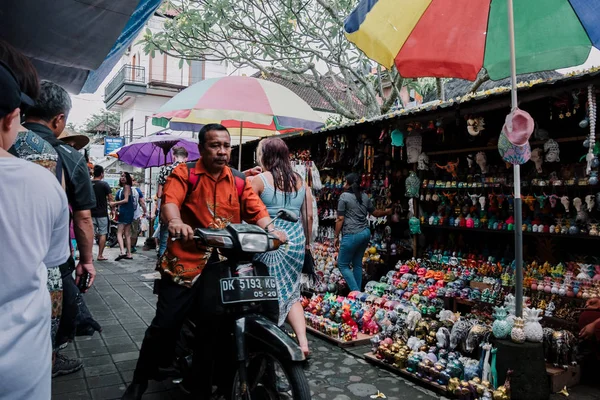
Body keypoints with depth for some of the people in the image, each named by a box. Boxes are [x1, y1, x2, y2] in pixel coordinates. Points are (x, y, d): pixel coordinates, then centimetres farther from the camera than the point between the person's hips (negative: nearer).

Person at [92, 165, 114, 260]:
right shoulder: (104, 184, -9)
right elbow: (110, 198, -8)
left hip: (91, 212, 4)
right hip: (102, 213, -4)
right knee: (102, 234, 4)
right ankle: (100, 255, 4)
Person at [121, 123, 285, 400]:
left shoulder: (239, 182, 12)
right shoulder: (184, 174, 1)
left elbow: (256, 209, 2)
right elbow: (170, 200, -16)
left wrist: (270, 228, -18)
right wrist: (175, 222, -37)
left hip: (223, 261, 3)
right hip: (185, 257, -2)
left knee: (214, 323, 4)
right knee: (165, 323, 1)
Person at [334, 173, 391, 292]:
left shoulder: (344, 196, -7)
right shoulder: (365, 196, 11)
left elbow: (340, 219, -9)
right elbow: (374, 213, 22)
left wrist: (336, 237, -2)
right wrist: (387, 212, 39)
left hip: (351, 235, -7)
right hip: (365, 233, 7)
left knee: (342, 264, 4)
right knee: (358, 263, 16)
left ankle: (355, 292, -3)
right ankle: (358, 291, 22)